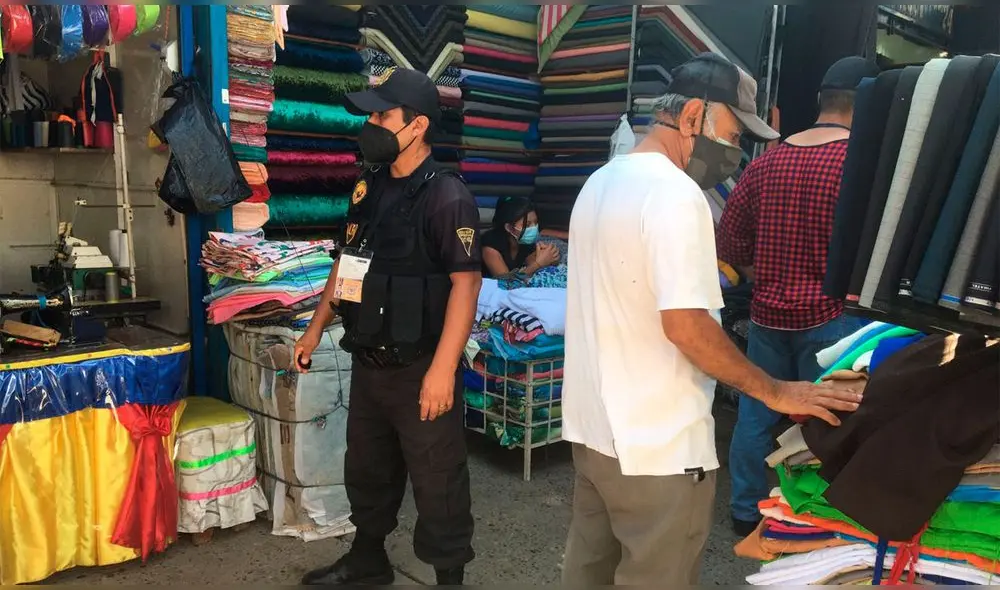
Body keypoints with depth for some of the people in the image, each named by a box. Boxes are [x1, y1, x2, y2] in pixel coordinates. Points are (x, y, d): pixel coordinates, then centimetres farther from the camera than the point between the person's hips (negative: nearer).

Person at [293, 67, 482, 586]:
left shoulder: (446, 195, -15)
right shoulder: (369, 186, 9)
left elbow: (466, 282, -21)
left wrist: (443, 369, -25)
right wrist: (316, 328, 16)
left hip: (418, 367, -8)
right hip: (368, 361, 8)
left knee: (438, 482, 5)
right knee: (366, 469, 22)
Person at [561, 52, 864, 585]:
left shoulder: (601, 181, 10)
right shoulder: (675, 193, -20)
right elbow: (684, 324, -25)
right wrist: (774, 392, -14)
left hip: (591, 424, 9)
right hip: (655, 442, -9)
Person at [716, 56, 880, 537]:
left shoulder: (764, 163, 4)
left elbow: (730, 243, 6)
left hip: (768, 313, 5)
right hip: (830, 316, -4)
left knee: (756, 413, 14)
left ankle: (745, 510, 27)